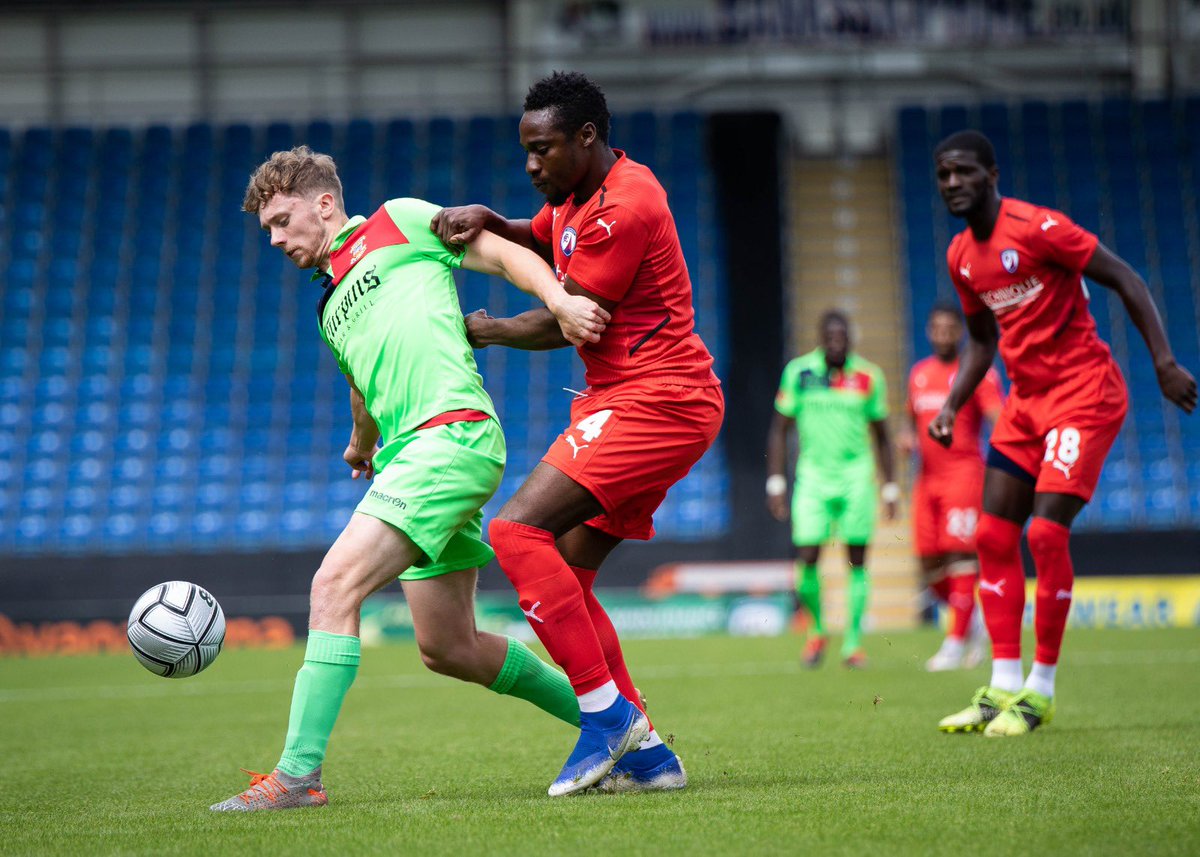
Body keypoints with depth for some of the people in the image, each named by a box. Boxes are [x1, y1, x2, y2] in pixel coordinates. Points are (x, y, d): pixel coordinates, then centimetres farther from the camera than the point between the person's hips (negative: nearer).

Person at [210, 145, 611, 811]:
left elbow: (506, 255, 2)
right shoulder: (331, 308, 28)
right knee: (447, 649, 9)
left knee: (335, 585, -19)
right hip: (412, 455, 9)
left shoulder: (400, 222, 8)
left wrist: (560, 301, -15)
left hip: (452, 434, -9)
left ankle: (299, 774, -22)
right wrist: (361, 445, 58)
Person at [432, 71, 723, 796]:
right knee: (562, 579, 7)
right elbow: (535, 245, 31)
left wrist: (489, 331, 7)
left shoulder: (623, 207, -16)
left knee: (517, 530, -20)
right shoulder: (579, 194, 14)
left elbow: (564, 324, -12)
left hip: (653, 401, -11)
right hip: (625, 401, 11)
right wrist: (484, 220, 7)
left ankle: (608, 713, -17)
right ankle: (644, 753, 9)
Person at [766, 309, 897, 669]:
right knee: (807, 560, -8)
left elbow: (881, 437, 12)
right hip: (813, 474, 0)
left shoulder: (868, 377, 2)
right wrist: (776, 482, 0)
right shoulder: (799, 372, 0)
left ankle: (853, 643, 7)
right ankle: (817, 631, 15)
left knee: (857, 560, -1)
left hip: (856, 476, 0)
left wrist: (890, 487, 10)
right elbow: (779, 430, 6)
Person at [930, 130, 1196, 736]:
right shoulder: (961, 256, 8)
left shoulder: (1037, 228, -16)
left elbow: (1125, 281, -14)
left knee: (1045, 531, -15)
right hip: (1026, 398, 8)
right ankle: (1003, 689, 7)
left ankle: (1040, 691, -4)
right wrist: (951, 407, 10)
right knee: (992, 535, 1)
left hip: (1084, 393, -8)